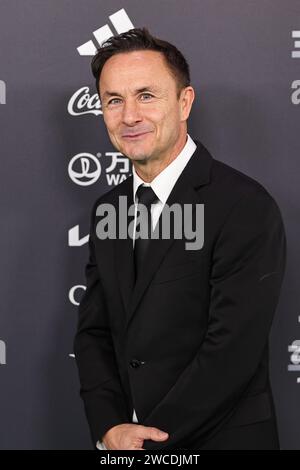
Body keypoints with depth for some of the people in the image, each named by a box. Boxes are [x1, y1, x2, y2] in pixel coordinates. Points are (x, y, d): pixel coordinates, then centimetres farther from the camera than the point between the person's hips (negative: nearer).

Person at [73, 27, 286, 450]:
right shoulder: (107, 210, 6)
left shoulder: (247, 208, -17)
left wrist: (147, 439, -17)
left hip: (221, 438, -5)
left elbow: (232, 352, -21)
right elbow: (94, 332, 6)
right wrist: (110, 428, -11)